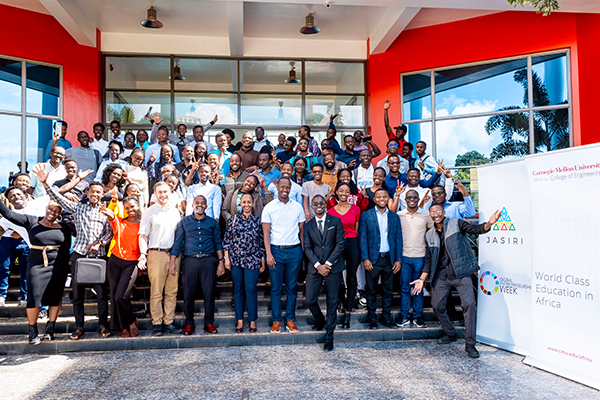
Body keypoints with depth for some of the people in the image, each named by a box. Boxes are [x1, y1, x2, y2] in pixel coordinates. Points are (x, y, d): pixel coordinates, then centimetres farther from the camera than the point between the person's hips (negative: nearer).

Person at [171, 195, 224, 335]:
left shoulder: (213, 222, 12)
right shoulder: (184, 222, 10)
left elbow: (218, 243, 13)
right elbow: (177, 243, 8)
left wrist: (221, 262, 6)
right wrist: (172, 261, 0)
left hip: (208, 261, 0)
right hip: (189, 261, 0)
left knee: (209, 293, 1)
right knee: (188, 293, 2)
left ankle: (209, 323, 14)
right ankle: (189, 323, 17)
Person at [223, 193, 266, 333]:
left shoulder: (258, 220, 4)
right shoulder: (233, 219, 5)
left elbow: (262, 241, 5)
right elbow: (226, 239, 5)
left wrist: (262, 261, 4)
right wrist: (226, 258, -1)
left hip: (252, 260, -1)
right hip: (235, 259, 1)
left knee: (251, 289, -1)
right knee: (238, 289, 7)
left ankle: (252, 320, 14)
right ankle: (239, 320, 18)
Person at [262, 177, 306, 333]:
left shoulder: (297, 207, 7)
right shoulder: (269, 207, 2)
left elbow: (301, 230, 9)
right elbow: (266, 232, -1)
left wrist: (303, 251, 2)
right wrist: (268, 254, -9)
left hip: (294, 251, 2)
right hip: (276, 250, -1)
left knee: (292, 287, 7)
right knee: (276, 288, 4)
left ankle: (290, 319, 18)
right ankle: (276, 320, 14)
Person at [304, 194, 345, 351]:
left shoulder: (335, 221, 3)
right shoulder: (308, 225, 8)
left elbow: (341, 244, -3)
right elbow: (307, 248, 3)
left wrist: (328, 263, -10)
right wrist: (318, 265, -11)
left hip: (333, 267, -1)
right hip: (315, 267, 2)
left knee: (332, 301, 3)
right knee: (310, 300, -3)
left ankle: (329, 335, 15)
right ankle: (319, 321, 28)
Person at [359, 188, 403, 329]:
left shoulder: (394, 217, 9)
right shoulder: (366, 216, 1)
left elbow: (398, 239, 8)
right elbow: (362, 238, -3)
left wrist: (398, 259, 1)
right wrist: (365, 259, -11)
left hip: (389, 258, 3)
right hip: (372, 259, -2)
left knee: (388, 290, 9)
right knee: (371, 290, 4)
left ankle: (387, 317, 20)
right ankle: (372, 319, 14)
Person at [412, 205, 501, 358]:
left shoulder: (456, 223, 0)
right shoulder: (429, 235, 12)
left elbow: (476, 229, -14)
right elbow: (429, 259, 15)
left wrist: (489, 223, -34)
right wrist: (422, 279, 9)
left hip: (460, 272, -5)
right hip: (441, 275, 5)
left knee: (469, 303, -17)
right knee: (437, 305, 6)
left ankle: (470, 344, -6)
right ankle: (450, 333, 30)